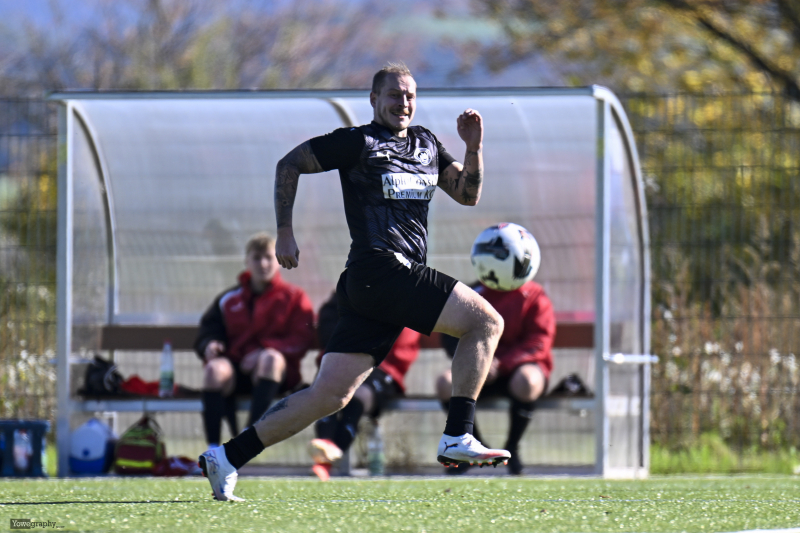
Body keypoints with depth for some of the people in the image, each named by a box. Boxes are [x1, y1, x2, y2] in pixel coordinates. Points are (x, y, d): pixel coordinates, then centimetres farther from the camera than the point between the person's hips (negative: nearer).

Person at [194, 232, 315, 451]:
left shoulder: (294, 297, 11)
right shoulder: (229, 300, 18)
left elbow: (302, 339, -1)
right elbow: (208, 330, 17)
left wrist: (263, 351, -15)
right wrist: (209, 345, -10)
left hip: (278, 376, -2)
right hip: (236, 373, 2)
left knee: (271, 357, -37)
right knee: (214, 368, -33)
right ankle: (213, 447, -39)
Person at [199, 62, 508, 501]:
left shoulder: (426, 144, 22)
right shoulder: (357, 142, 0)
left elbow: (467, 194, 21)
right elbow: (289, 165, 4)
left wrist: (474, 147, 4)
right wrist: (285, 233, -2)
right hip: (378, 268, -8)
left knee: (331, 395, 2)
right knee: (487, 321, -14)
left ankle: (228, 457, 3)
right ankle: (457, 439, -16)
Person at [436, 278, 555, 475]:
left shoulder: (534, 297, -1)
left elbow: (539, 342, -11)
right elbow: (451, 334, 6)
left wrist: (501, 363, -24)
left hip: (518, 366, -3)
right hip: (480, 370, 3)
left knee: (526, 381, -40)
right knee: (446, 383, -26)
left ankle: (512, 447, -12)